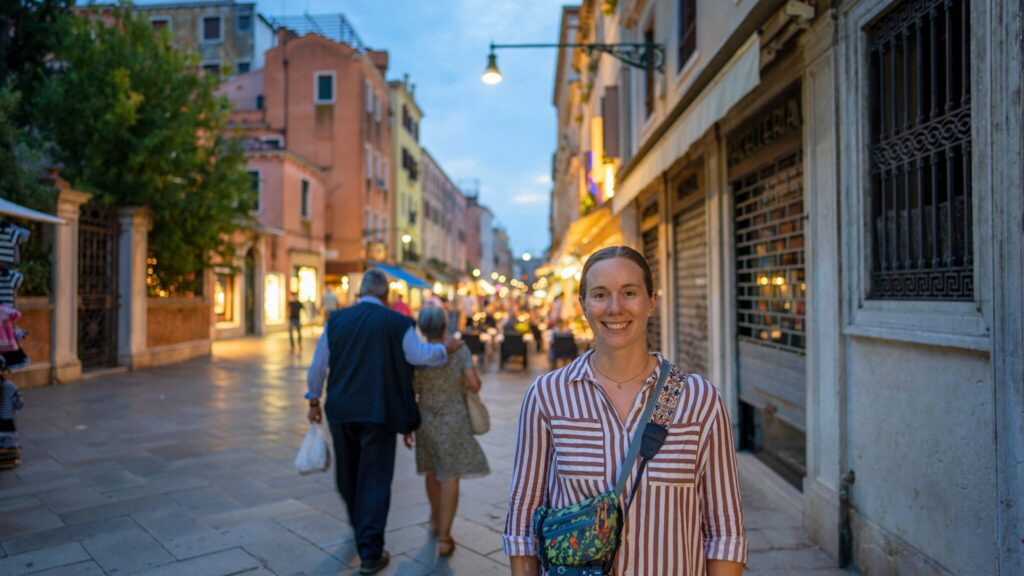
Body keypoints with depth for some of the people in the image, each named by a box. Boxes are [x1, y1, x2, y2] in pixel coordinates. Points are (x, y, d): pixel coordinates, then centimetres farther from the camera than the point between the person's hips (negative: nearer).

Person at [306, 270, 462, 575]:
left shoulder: (336, 319, 4)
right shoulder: (397, 322, -7)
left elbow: (318, 364, 8)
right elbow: (421, 355, -6)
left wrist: (313, 400, 18)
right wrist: (445, 348, 14)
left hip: (341, 410, 4)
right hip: (378, 412, -4)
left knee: (347, 474, 21)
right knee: (375, 480, 4)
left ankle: (361, 529, 43)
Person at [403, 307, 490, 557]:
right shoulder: (460, 350, -8)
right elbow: (475, 384, -12)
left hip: (427, 419, 2)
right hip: (454, 419, -2)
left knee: (432, 470, 21)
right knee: (450, 476, 2)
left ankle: (436, 521, 41)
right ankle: (444, 537, -2)